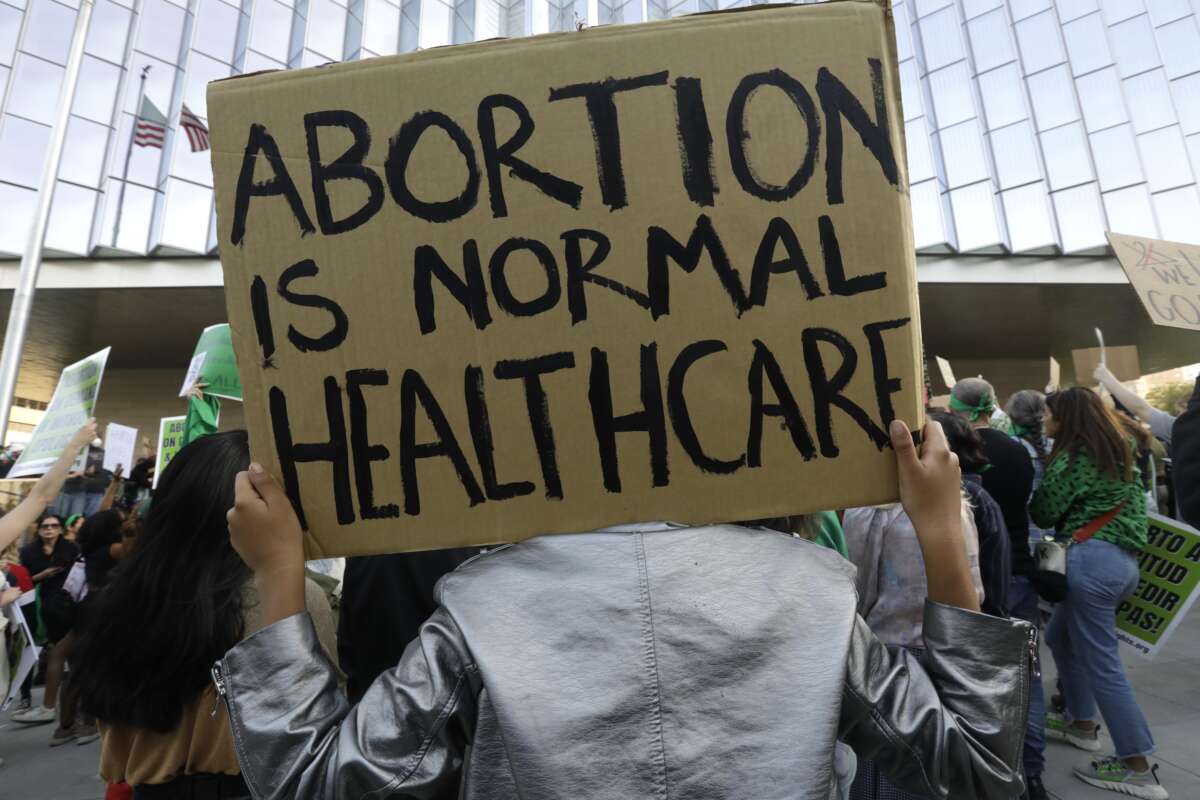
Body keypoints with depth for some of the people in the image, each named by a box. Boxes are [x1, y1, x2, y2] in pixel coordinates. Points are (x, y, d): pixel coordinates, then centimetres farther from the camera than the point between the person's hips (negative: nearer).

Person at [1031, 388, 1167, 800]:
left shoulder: (1073, 457, -10)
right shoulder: (1117, 452, 16)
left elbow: (1044, 513, -7)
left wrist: (1037, 483, 9)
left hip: (1092, 559, -10)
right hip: (1124, 559, 10)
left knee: (1101, 662, -2)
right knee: (1061, 636, 22)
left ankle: (1138, 766, 5)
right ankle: (1082, 723, 32)